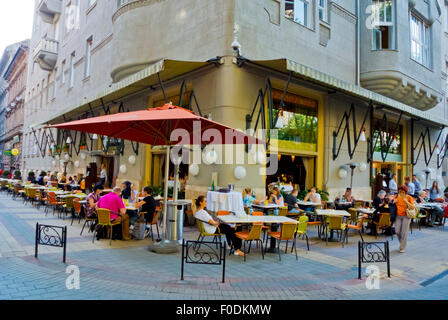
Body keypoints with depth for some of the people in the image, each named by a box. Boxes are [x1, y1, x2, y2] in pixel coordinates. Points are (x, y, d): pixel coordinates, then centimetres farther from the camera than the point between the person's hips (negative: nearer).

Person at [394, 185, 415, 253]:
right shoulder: (397, 196, 3)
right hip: (398, 216, 3)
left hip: (406, 216, -3)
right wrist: (394, 201, -7)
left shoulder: (409, 198, -6)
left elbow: (413, 207, -12)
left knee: (404, 232, -5)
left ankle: (402, 248, 5)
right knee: (397, 231, -1)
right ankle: (402, 243, 26)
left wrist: (406, 202, -23)